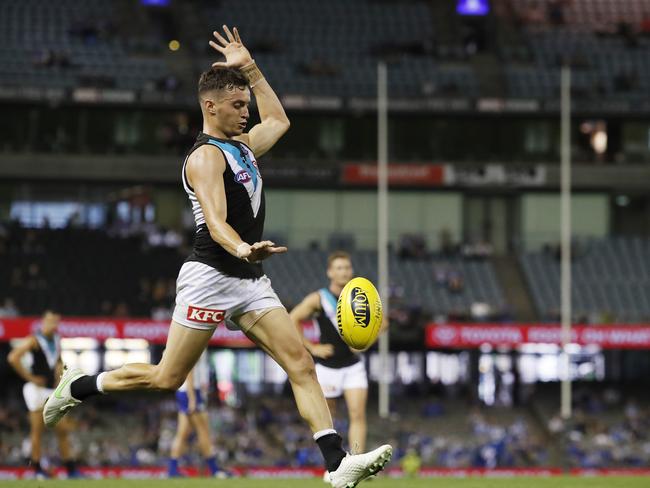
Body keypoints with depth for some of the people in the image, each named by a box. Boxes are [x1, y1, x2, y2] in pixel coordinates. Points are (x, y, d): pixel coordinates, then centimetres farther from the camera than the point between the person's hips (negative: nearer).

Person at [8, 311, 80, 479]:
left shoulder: (56, 340, 12)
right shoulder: (34, 340, -10)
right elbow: (13, 358, -22)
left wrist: (59, 373, 12)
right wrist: (29, 377, -18)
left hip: (52, 390, 7)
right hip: (37, 389, -7)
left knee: (63, 430, 4)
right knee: (37, 430, -4)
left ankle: (71, 470, 7)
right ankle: (37, 469, 3)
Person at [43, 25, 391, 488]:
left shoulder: (243, 146, 16)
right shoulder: (206, 157, -12)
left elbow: (277, 120, 39)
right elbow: (215, 222, -27)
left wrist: (249, 68, 30)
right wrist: (243, 249, -48)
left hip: (251, 281, 8)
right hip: (210, 277, -8)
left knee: (301, 364, -9)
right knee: (168, 378, -1)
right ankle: (78, 386, 22)